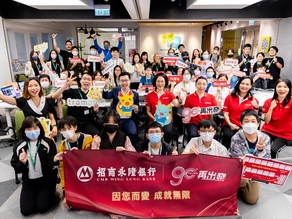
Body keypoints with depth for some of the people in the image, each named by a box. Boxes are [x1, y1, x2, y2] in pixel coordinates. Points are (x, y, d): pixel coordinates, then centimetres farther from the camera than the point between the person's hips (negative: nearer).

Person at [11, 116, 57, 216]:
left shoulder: (48, 143, -16)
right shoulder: (19, 147, -8)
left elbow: (51, 165, -17)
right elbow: (17, 169, -1)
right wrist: (22, 163, -23)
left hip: (46, 179, -3)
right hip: (29, 181, 3)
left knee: (42, 208, -10)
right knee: (25, 210, -3)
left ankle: (50, 192, 22)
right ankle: (36, 194, 27)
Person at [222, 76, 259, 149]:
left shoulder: (253, 100, 8)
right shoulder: (230, 97, 7)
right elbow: (225, 113, 4)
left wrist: (256, 107, -10)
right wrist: (230, 124, -11)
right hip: (229, 125, 0)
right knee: (228, 135, -32)